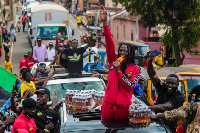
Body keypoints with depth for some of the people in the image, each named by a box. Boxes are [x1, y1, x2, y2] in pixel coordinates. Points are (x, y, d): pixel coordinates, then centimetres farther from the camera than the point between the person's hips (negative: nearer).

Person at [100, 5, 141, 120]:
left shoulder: (136, 69, 3)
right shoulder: (114, 61, 7)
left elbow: (130, 86, -9)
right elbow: (110, 43, -4)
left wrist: (119, 71, -14)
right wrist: (105, 23, -15)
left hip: (123, 107, -2)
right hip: (108, 105, 2)